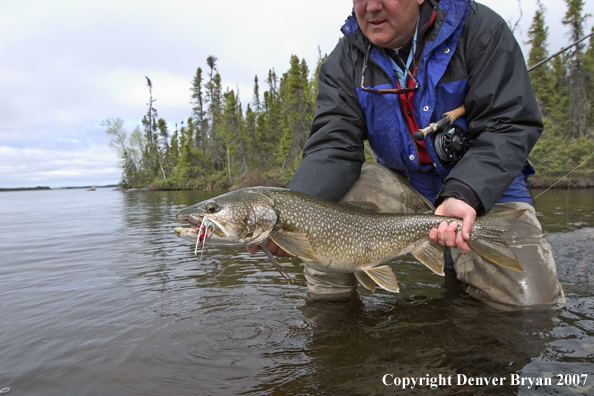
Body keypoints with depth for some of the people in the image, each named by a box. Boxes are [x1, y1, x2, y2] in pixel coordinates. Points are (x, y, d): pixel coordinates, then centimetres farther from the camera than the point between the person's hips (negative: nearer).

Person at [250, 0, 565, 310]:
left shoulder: (480, 30, -11)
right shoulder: (343, 62, -6)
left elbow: (509, 127, -15)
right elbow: (334, 147, -17)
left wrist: (465, 194, -34)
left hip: (485, 184, 0)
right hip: (402, 183, 2)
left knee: (530, 298, -16)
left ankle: (461, 264, 18)